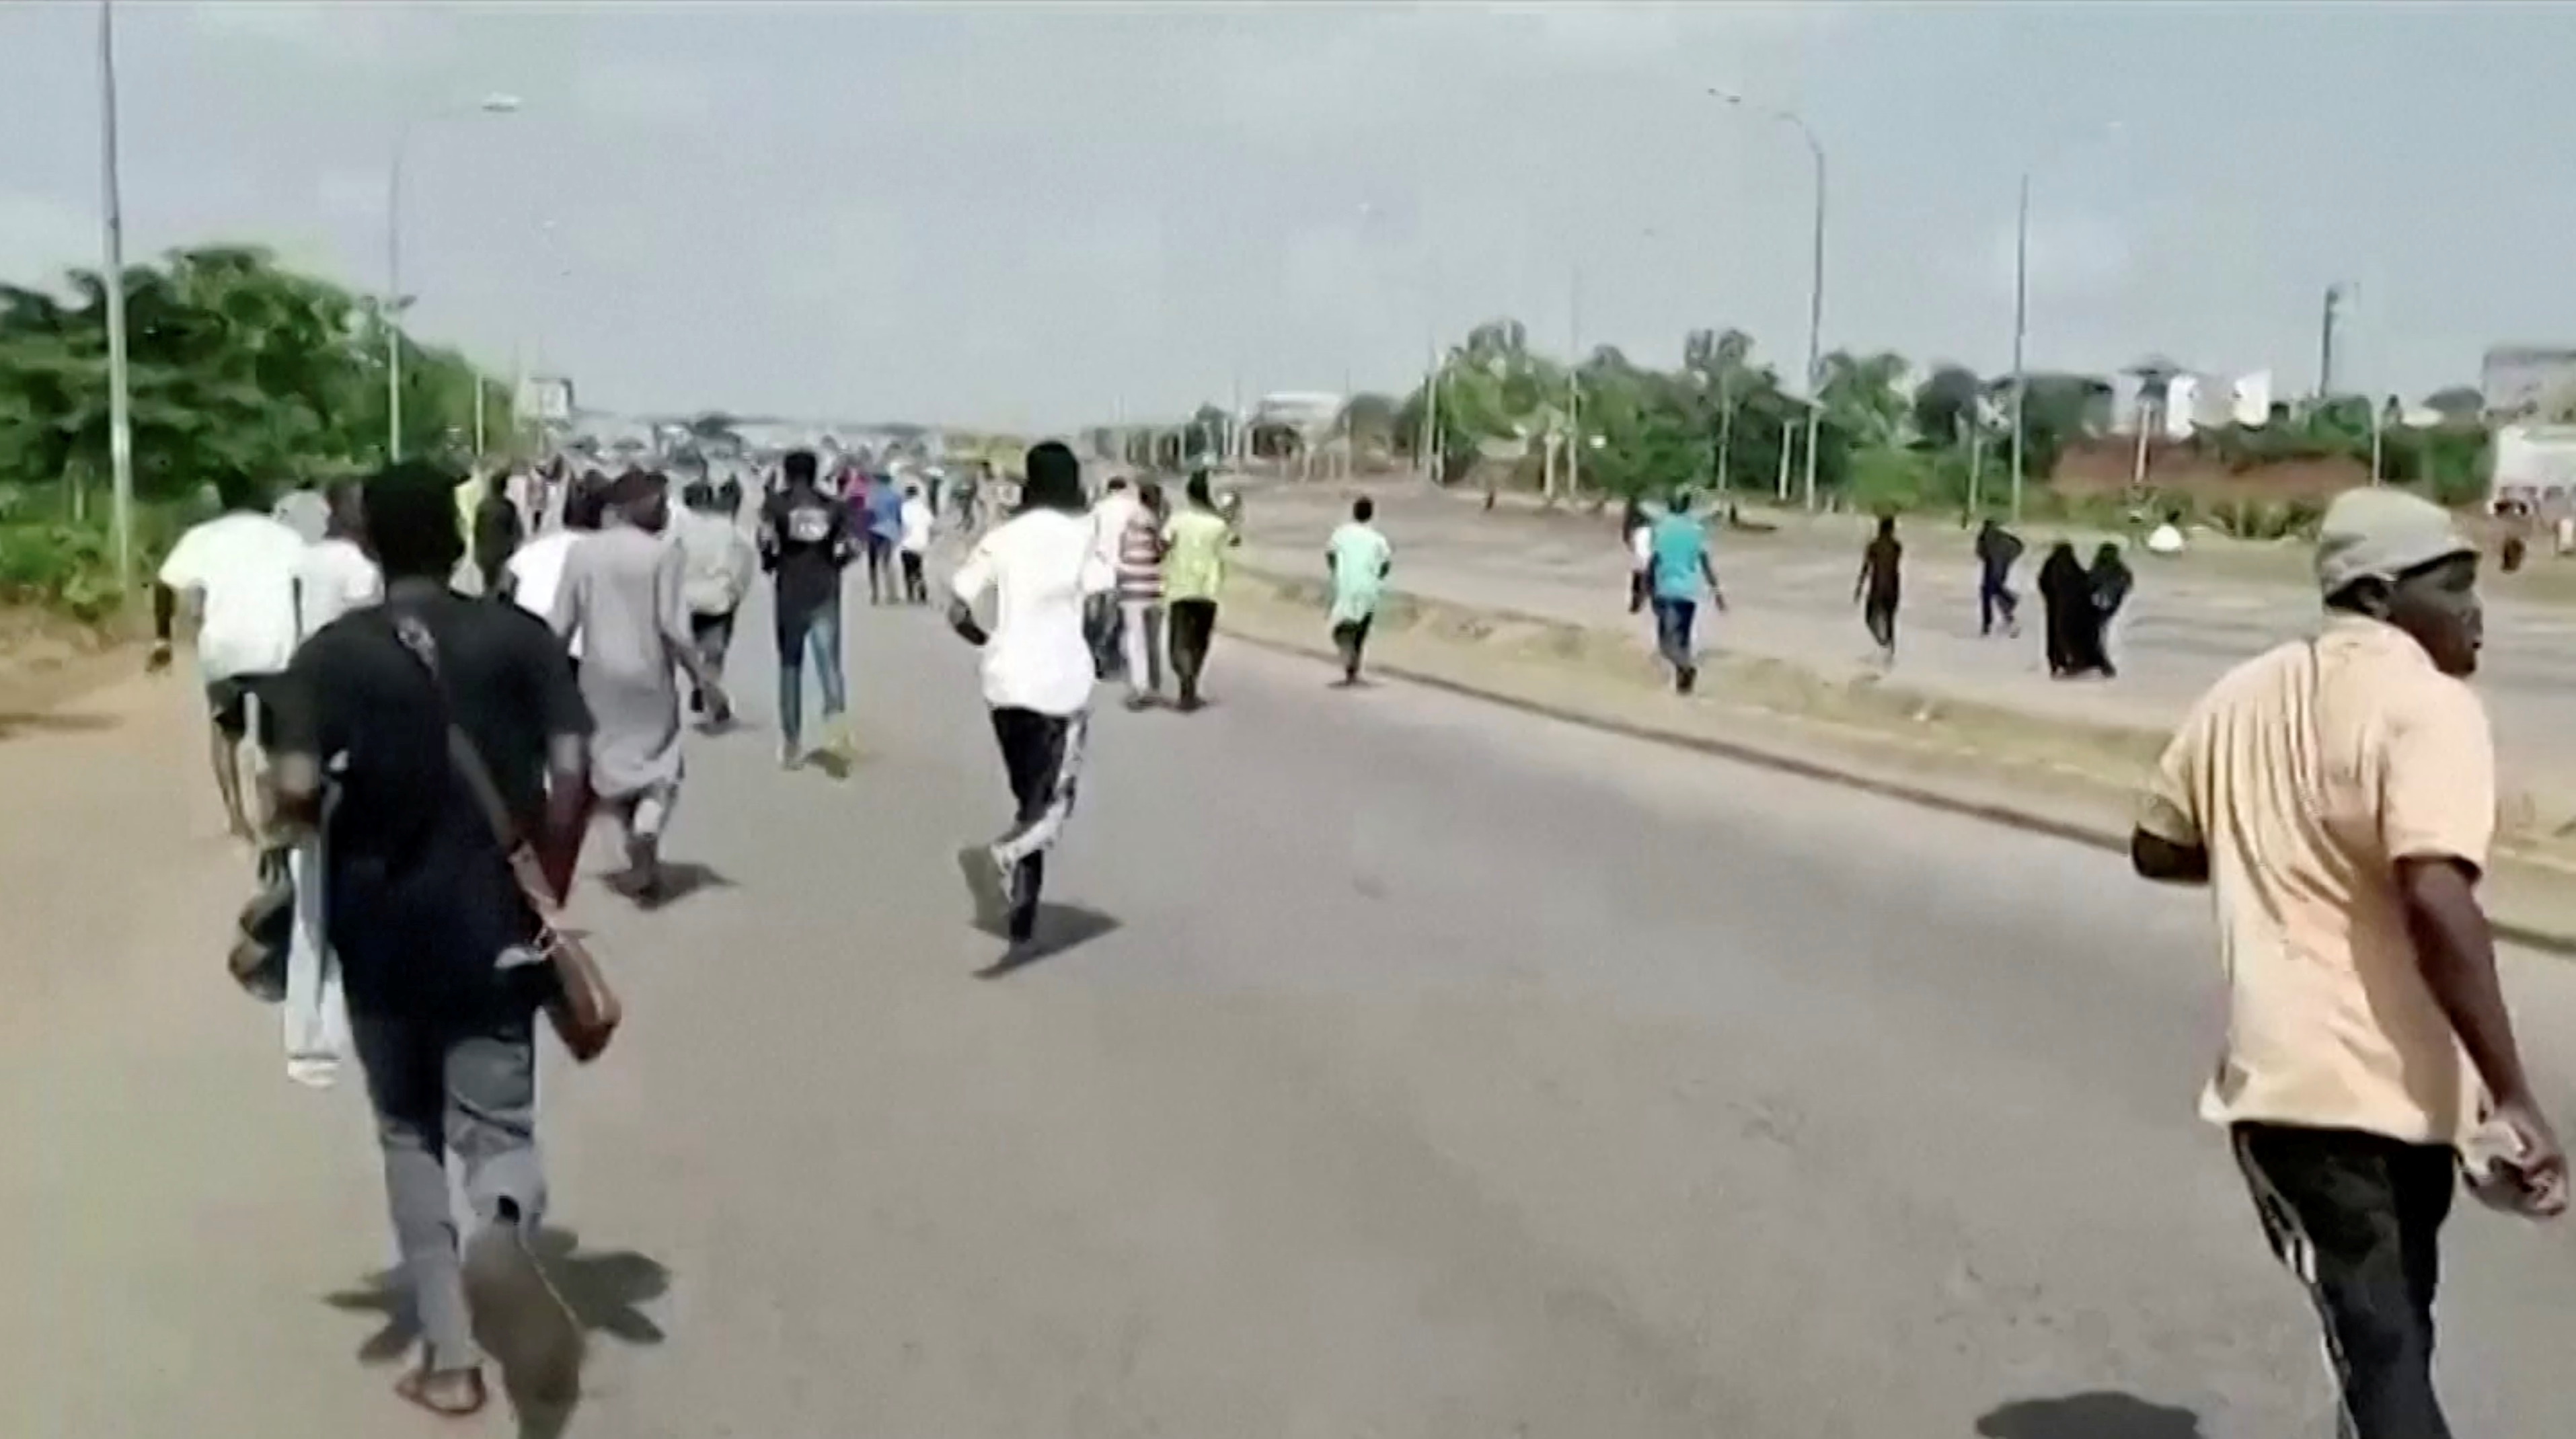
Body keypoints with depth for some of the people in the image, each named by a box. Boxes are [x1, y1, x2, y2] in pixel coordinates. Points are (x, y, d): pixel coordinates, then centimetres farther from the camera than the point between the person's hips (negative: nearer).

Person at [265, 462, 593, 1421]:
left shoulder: (334, 653, -5)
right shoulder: (519, 638, -2)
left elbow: (295, 790, -17)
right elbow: (570, 773, -11)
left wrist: (336, 835, 6)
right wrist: (551, 893, 0)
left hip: (381, 928, 0)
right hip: (494, 925, 0)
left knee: (411, 1136, 17)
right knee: (497, 1127, 7)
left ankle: (448, 1356, 19)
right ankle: (503, 1230, -30)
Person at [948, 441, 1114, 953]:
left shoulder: (1001, 537, 5)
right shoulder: (1081, 534, -3)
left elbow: (958, 610, 1)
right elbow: (1097, 606, -11)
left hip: (1007, 681, 4)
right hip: (1063, 681, -4)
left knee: (1029, 798, 17)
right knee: (1052, 804, 2)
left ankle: (1022, 918, 18)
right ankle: (999, 857, -29)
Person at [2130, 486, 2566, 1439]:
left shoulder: (2245, 693, 9)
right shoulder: (2426, 704, -12)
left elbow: (2157, 847, 19)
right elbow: (2435, 902, -25)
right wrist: (2513, 1097, -24)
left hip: (2283, 1073, 4)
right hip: (2390, 1076, -4)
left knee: (2373, 1339, 4)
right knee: (2391, 1331, 16)